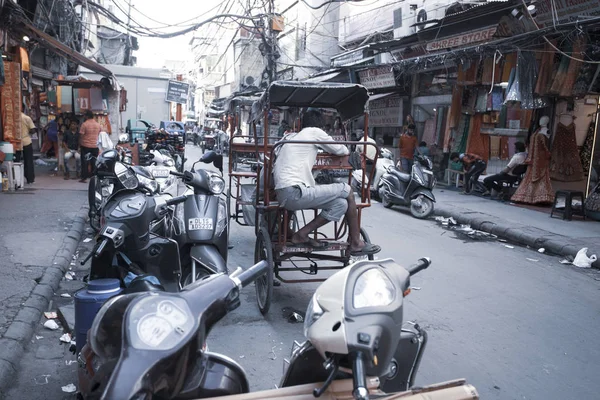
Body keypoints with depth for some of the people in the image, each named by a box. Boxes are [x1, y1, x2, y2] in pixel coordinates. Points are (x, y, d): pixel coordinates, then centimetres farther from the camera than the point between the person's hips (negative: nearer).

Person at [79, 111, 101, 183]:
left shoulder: (84, 124, -10)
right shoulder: (98, 125, 6)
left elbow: (81, 135, -10)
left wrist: (80, 144, 3)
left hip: (85, 145, -4)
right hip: (95, 146, 4)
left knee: (85, 162, 1)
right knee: (94, 163, 9)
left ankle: (84, 178, -1)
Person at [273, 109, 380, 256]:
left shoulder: (290, 137, 24)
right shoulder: (314, 132, 2)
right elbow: (342, 151, 9)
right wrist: (346, 150, 34)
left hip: (282, 195, 8)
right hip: (295, 193, -8)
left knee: (342, 203, 5)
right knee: (347, 191, 0)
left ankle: (302, 234, 2)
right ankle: (356, 243, 8)